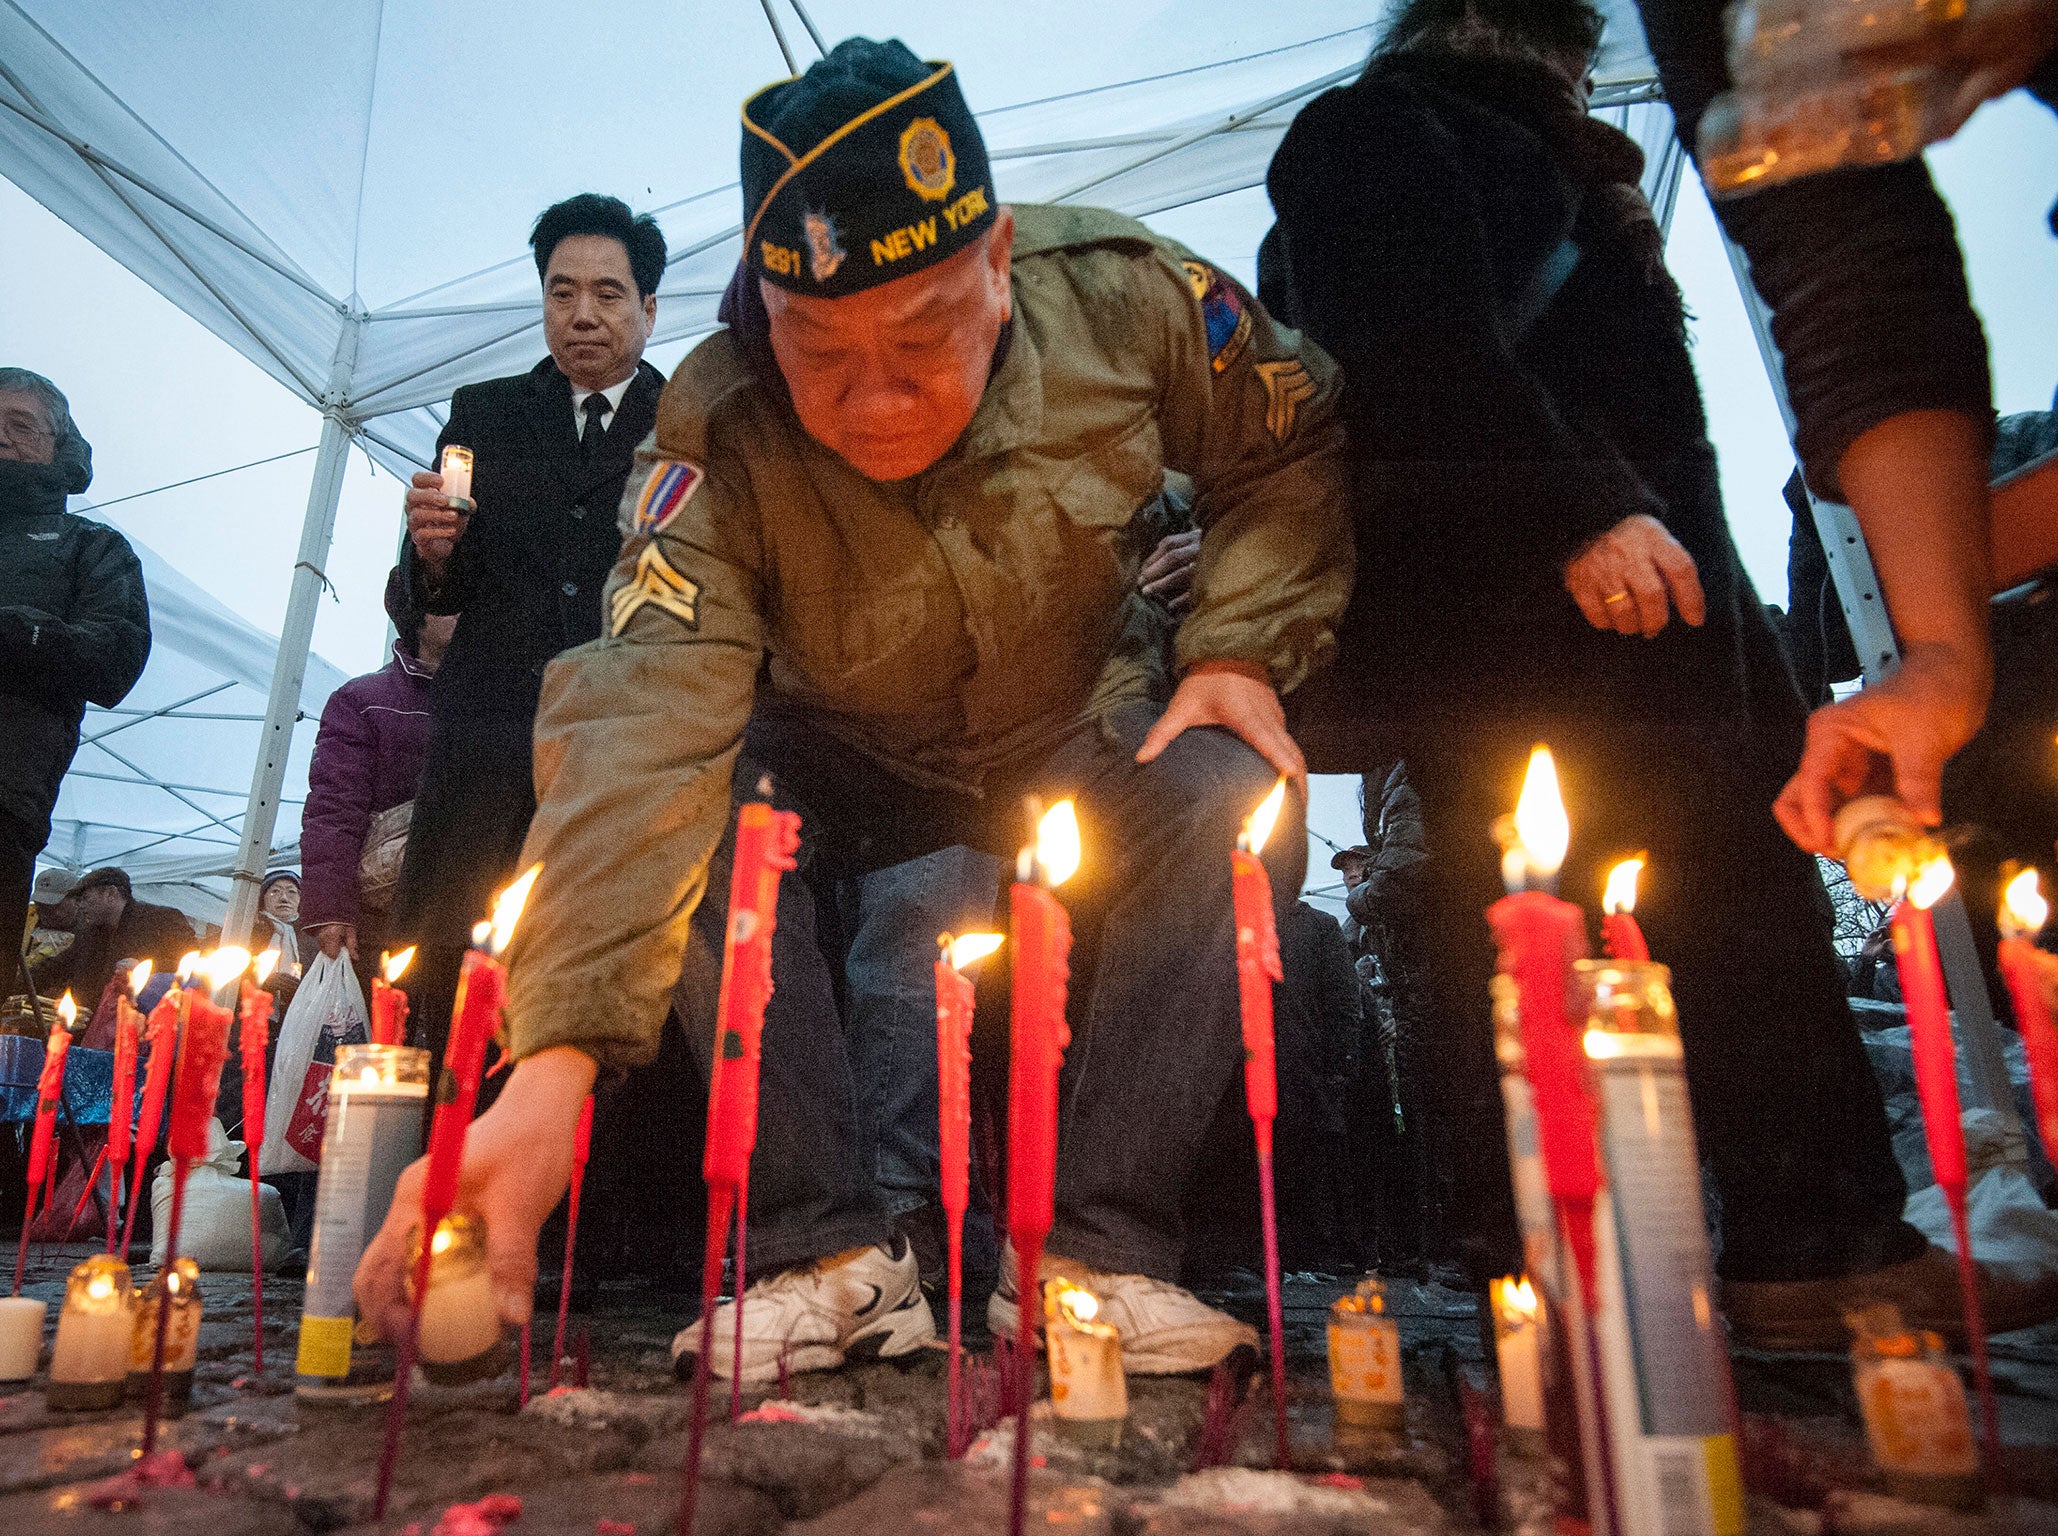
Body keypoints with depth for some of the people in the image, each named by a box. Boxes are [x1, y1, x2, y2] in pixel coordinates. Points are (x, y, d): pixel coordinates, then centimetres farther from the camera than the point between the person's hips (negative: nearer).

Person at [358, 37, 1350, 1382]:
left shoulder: (1124, 297, -22)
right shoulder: (720, 438, -27)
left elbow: (1295, 447, -4)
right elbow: (647, 725, -40)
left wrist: (1240, 650, -18)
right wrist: (554, 1058, -50)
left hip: (1089, 729, 1)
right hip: (849, 755, 0)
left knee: (1233, 803, -28)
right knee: (697, 812, -29)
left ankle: (1100, 1251, -19)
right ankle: (827, 1253, -18)